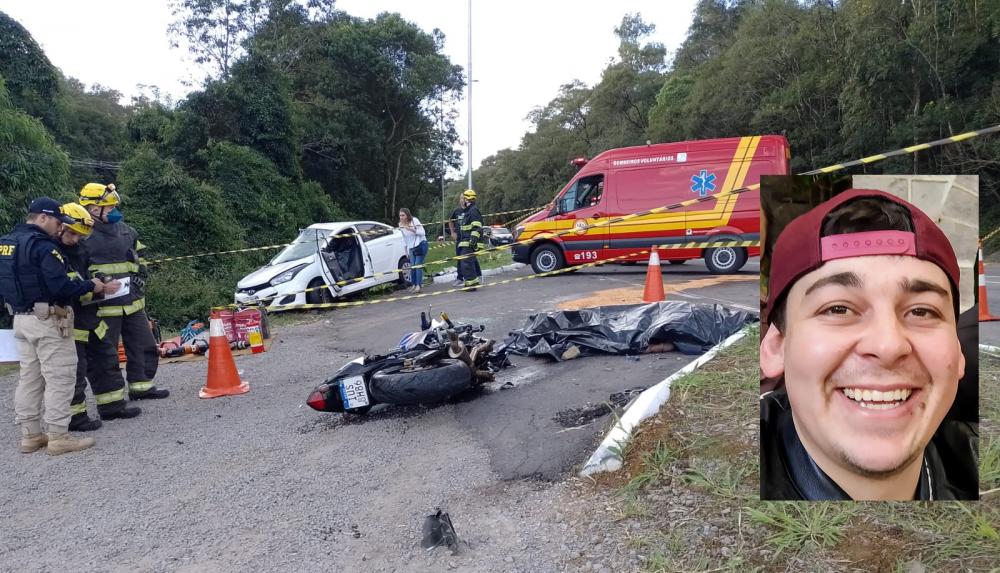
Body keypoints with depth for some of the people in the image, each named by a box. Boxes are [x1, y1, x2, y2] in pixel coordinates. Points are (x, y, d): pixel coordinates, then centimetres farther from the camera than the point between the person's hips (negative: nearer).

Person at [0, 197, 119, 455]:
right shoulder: (43, 246, -17)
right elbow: (61, 286, -22)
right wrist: (92, 286, -10)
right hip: (48, 321, -9)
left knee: (29, 377, 14)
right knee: (59, 378, -2)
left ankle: (30, 435, 20)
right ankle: (58, 437, 2)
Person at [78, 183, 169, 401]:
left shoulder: (126, 231, 12)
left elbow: (140, 256, 25)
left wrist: (140, 276, 12)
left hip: (133, 301, 7)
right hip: (104, 306, -7)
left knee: (145, 346, 13)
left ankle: (141, 386, 25)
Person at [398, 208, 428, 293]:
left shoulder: (414, 220, -13)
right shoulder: (401, 224, 3)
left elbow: (422, 232, -16)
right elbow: (404, 238, 13)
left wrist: (411, 229, -25)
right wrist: (406, 250, 13)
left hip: (420, 245, -5)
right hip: (411, 248, 5)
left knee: (418, 265, -11)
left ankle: (418, 285, -9)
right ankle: (414, 285, 10)